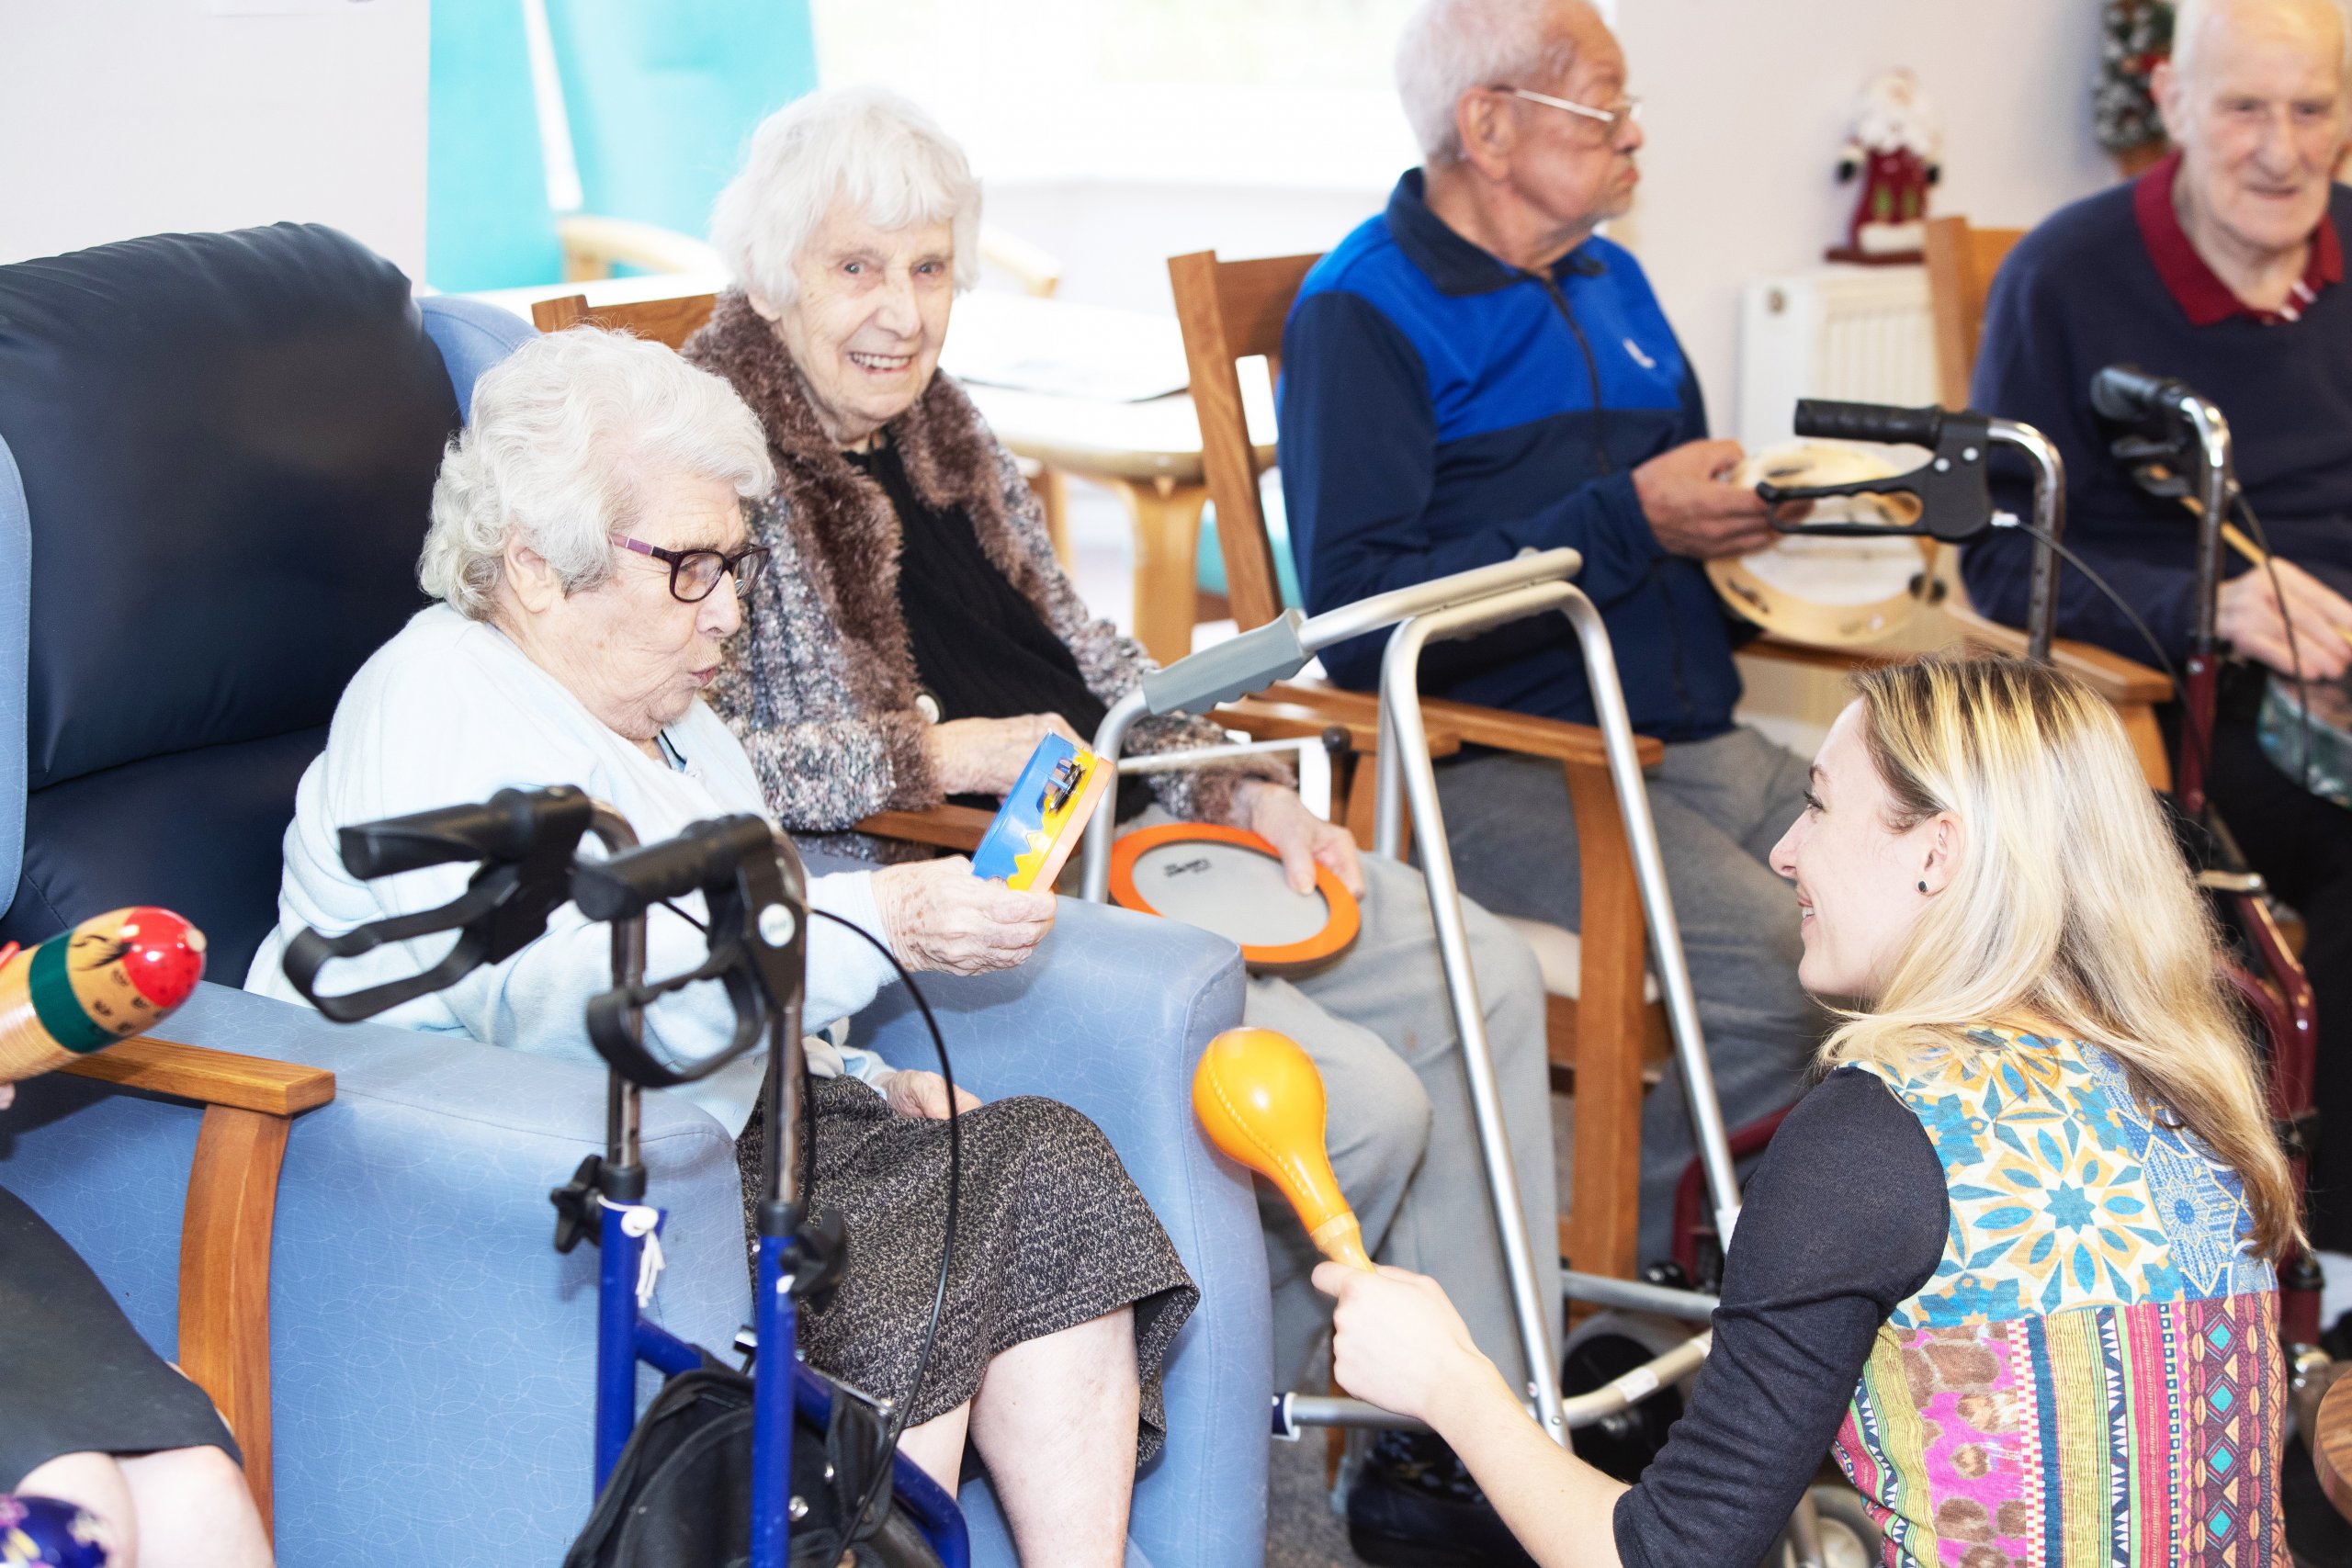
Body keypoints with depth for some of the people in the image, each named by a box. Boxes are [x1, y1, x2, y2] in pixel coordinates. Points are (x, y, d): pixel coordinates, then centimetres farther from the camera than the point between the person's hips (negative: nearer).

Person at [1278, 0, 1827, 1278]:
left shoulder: (1609, 284, 20)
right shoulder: (1363, 314, -6)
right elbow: (1357, 621, -18)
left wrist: (1750, 503, 6)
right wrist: (1626, 522, -17)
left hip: (1688, 743, 8)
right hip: (1499, 772, -8)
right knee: (1792, 971, -28)